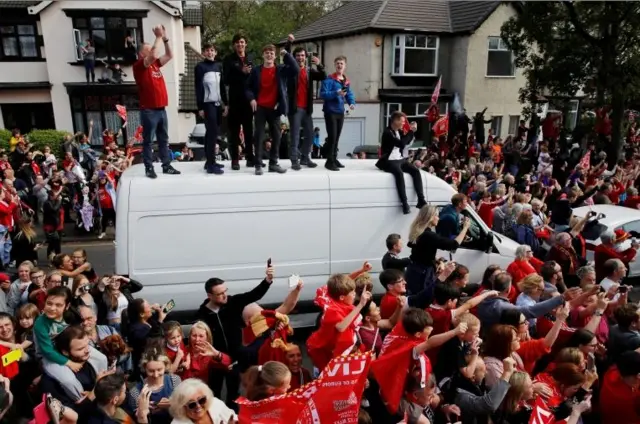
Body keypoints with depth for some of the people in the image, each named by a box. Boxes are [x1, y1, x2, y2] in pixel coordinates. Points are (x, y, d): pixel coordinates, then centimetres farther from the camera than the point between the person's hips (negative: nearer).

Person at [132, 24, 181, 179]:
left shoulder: (155, 64, 14)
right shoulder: (139, 65, -7)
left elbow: (170, 55, 15)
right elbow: (154, 55, -22)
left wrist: (165, 38, 4)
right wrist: (158, 36, -15)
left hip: (161, 109, 7)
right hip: (148, 110, -7)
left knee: (163, 139, 10)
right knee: (148, 140, 0)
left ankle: (167, 166, 16)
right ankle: (149, 168, 5)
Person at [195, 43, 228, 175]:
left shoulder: (219, 66, 15)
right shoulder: (200, 67, -2)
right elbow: (198, 88, -6)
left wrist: (225, 103, 12)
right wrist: (200, 107, -11)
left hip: (217, 104, 6)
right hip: (208, 104, -5)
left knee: (211, 133, 9)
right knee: (212, 132, -12)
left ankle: (209, 162, 14)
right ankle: (211, 164, -11)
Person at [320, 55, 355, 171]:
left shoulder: (347, 81, 10)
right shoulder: (329, 79, -11)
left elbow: (350, 94, 12)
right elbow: (323, 94, -19)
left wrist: (352, 103, -9)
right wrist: (336, 93, -30)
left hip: (340, 112, 7)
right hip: (330, 111, -7)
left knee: (337, 137, 13)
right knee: (332, 136, -10)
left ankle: (334, 159, 23)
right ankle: (329, 161, -5)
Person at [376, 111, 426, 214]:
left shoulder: (399, 131, 12)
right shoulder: (387, 132, -13)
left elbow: (407, 142, 22)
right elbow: (401, 144, -23)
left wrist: (411, 131, 7)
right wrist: (411, 131, -16)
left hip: (400, 159, 8)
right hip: (389, 161, -8)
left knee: (416, 171, -14)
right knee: (399, 173, -36)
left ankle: (421, 200, -17)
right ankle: (405, 203, -37)